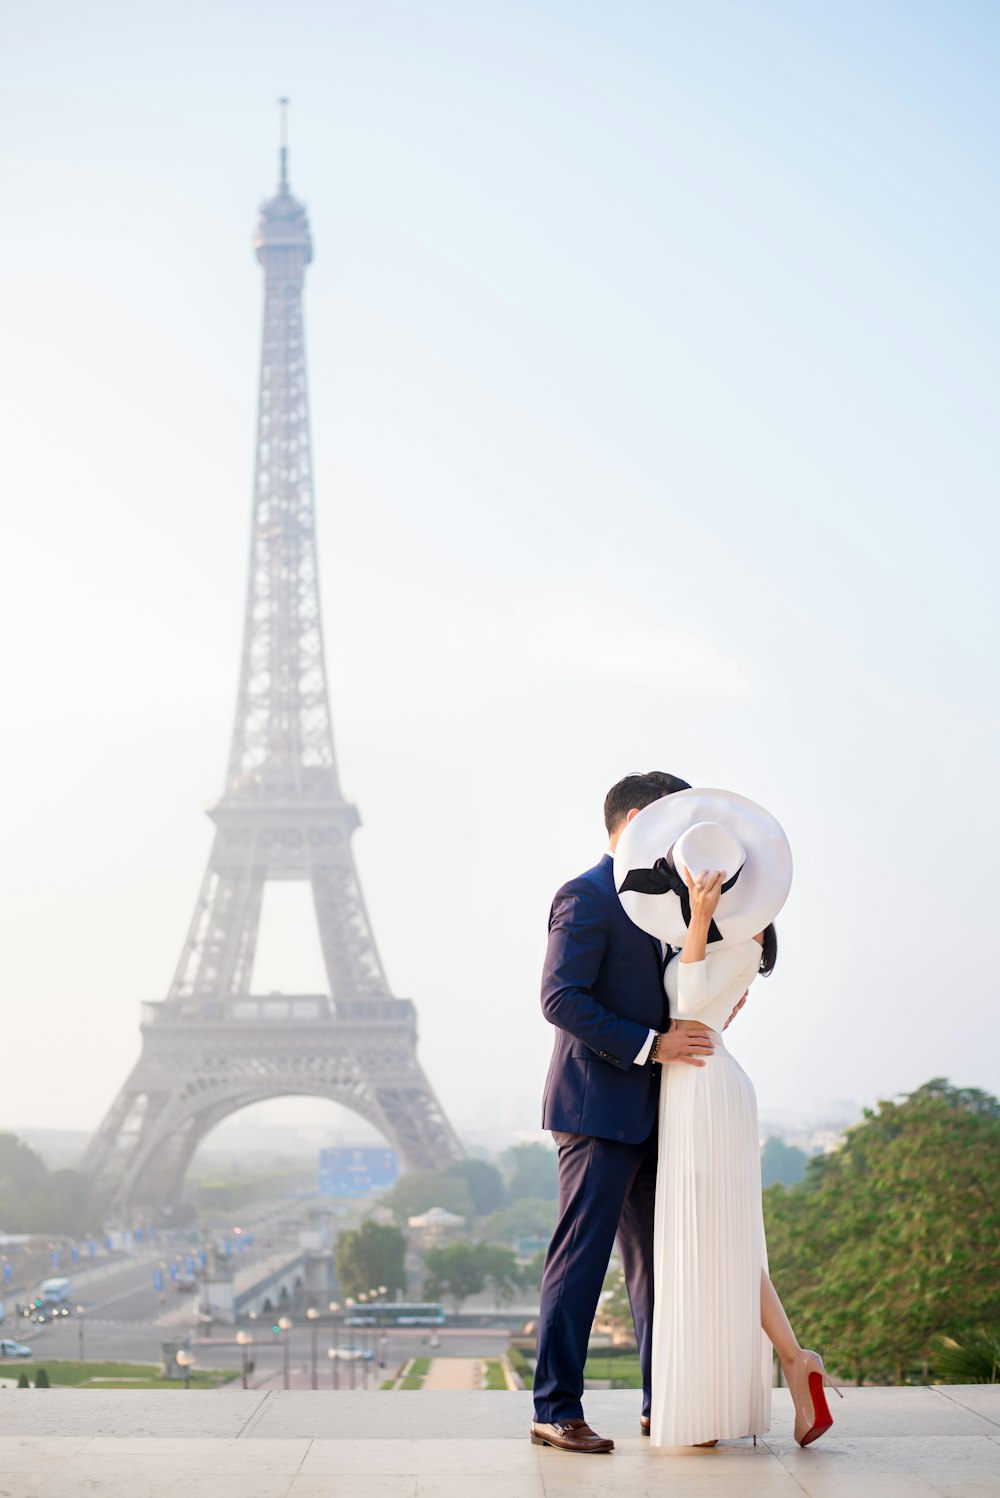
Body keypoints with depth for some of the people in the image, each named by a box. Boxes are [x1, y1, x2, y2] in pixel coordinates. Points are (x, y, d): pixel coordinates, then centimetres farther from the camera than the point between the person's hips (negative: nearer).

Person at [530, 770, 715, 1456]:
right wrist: (650, 1044, -20)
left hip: (645, 1114, 10)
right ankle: (556, 1410, -2)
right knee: (581, 1258, -7)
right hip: (598, 1107, -10)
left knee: (657, 1258, 12)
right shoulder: (586, 897, -11)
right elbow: (562, 999, -19)